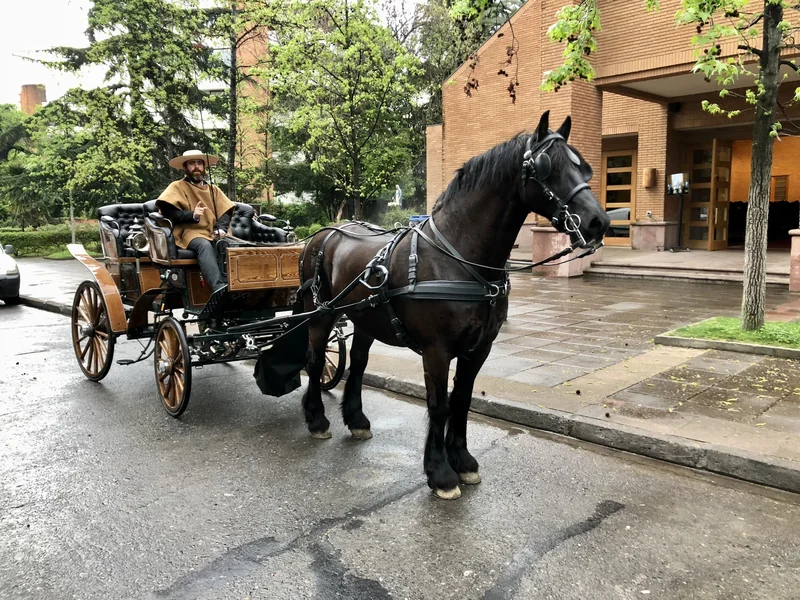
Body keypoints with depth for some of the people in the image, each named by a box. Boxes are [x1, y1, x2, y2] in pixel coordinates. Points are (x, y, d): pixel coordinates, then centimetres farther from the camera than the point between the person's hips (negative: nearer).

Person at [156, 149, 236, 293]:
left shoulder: (213, 189, 27)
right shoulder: (177, 186, 12)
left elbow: (225, 212, 15)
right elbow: (168, 212, -3)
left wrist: (221, 228, -7)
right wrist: (192, 215, -20)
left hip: (214, 233, 5)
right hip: (191, 232, -4)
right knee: (205, 245, -39)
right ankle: (219, 287, -58)